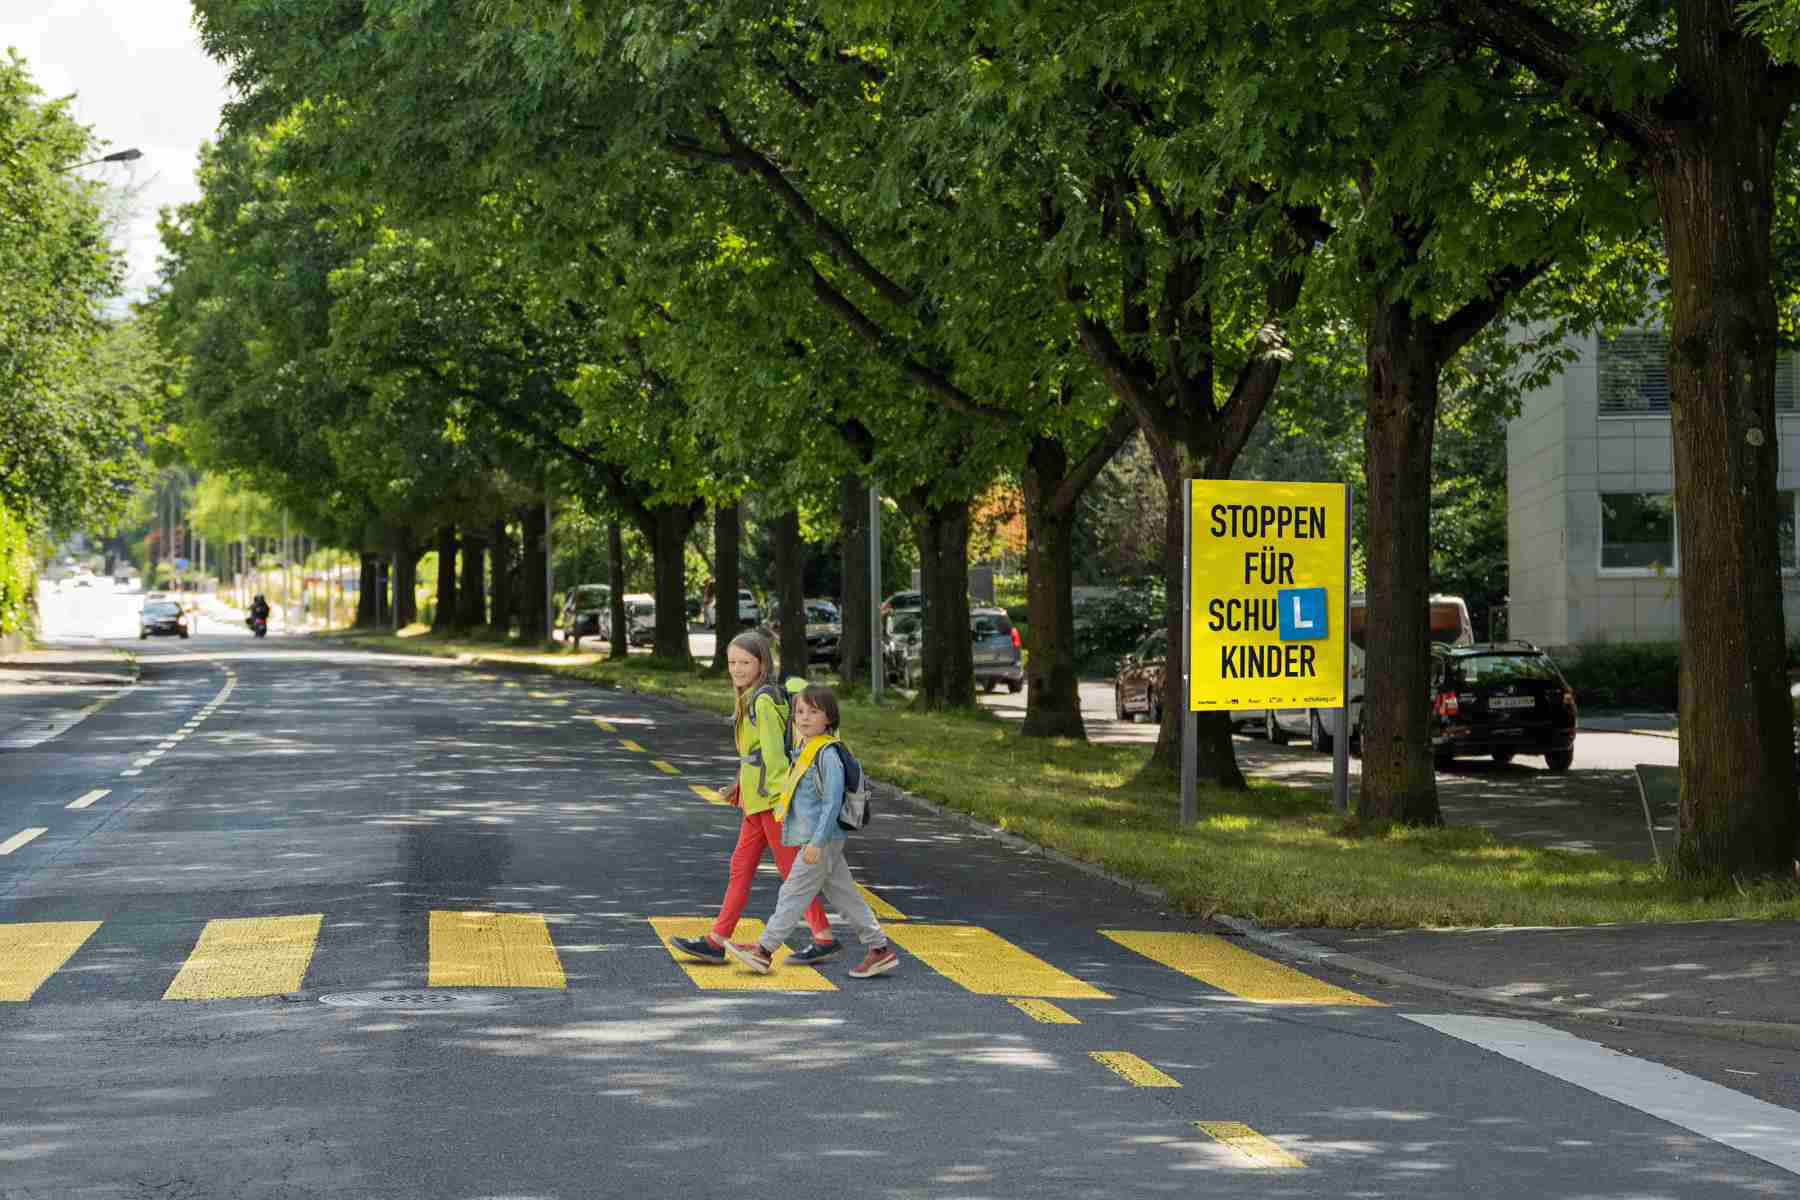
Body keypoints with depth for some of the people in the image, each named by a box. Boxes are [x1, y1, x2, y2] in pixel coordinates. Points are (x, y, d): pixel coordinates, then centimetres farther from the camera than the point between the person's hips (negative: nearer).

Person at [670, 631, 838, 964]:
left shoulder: (763, 701, -16)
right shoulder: (751, 699, 13)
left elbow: (774, 751, -20)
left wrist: (781, 795, -22)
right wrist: (741, 783, 21)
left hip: (773, 798, -10)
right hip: (758, 798, 10)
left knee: (791, 869, -3)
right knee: (740, 867, 9)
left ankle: (824, 939, 5)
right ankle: (716, 941, 11)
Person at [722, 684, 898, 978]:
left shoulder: (828, 754, -18)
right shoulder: (803, 749, 12)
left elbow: (832, 801, -21)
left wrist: (816, 842, -23)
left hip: (823, 838, -10)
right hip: (813, 837, 10)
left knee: (794, 892, -2)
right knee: (844, 895, 12)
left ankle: (764, 950, 4)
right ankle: (879, 947, 15)